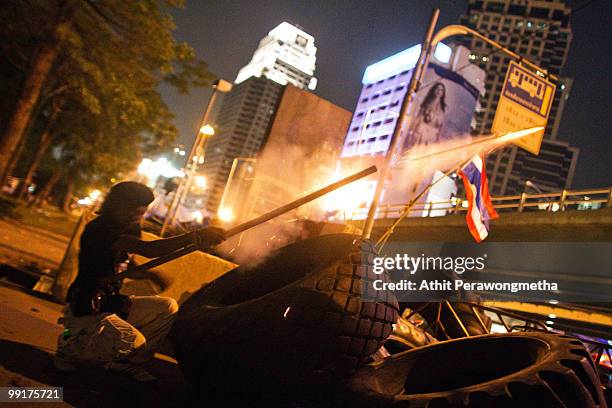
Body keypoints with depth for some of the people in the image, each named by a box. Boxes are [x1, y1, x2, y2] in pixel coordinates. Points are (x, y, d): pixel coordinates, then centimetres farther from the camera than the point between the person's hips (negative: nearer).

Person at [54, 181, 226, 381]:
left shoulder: (128, 230, 6)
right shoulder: (100, 228, -22)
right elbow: (148, 249, -38)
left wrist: (153, 275, -5)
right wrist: (193, 237, -46)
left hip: (112, 304, 9)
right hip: (86, 310, -9)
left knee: (168, 307, 1)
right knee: (133, 341, -31)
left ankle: (126, 361, 8)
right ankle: (70, 346, -3)